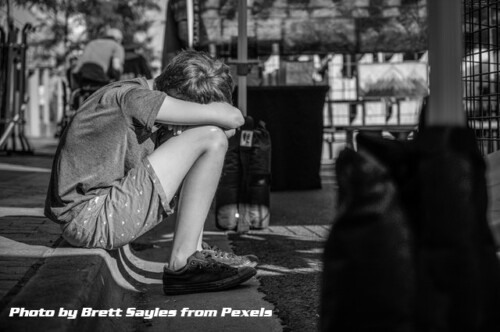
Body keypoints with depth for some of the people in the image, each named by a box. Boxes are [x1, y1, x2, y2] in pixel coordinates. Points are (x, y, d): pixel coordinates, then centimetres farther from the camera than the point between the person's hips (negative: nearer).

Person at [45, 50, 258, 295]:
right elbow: (232, 118, -19)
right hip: (90, 218, -10)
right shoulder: (133, 96, -15)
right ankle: (182, 262, -11)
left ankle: (195, 252, 6)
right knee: (211, 139, -12)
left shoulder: (132, 95, 14)